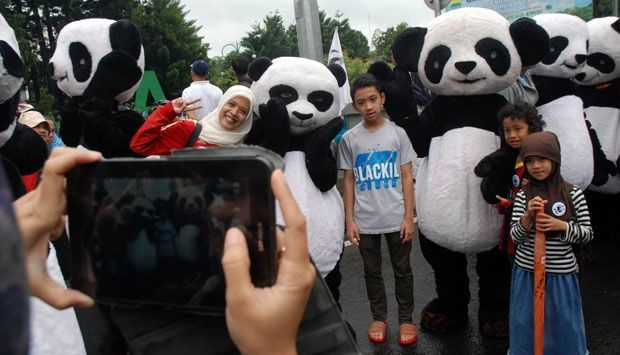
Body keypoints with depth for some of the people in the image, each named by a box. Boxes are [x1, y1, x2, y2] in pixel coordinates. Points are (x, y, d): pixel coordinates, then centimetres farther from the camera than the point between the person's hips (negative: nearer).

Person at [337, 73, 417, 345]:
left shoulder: (397, 133, -2)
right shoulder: (349, 139, -1)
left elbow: (407, 177, 0)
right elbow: (349, 181, 4)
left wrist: (409, 217, -4)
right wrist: (349, 220, 0)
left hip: (396, 219, 0)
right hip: (365, 221, 1)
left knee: (402, 270, 12)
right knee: (372, 272, 14)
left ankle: (406, 319, 29)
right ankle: (379, 318, 32)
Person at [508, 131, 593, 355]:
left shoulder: (573, 194, -4)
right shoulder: (523, 195, -3)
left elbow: (588, 234, 1)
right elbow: (515, 236, -5)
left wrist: (562, 226, -16)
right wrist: (528, 216, -22)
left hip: (561, 273, -1)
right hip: (527, 271, 1)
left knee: (563, 327, 12)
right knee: (527, 327, 13)